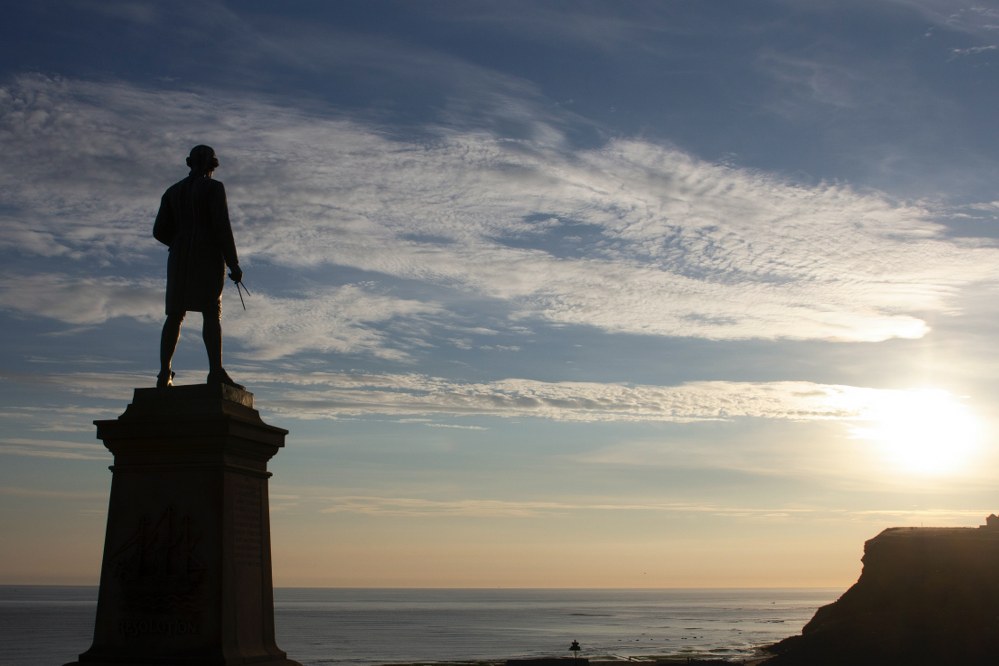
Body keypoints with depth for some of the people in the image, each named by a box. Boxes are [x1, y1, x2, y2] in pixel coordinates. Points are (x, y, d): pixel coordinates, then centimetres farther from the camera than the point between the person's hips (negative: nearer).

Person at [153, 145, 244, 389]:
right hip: (208, 257, -5)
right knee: (212, 312, -13)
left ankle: (165, 374, -4)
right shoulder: (214, 188, -1)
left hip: (180, 259, 5)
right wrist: (233, 263, -10)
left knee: (175, 315, 5)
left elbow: (160, 231, 10)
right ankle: (216, 371, -26)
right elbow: (222, 226, -12)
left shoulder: (172, 191, 16)